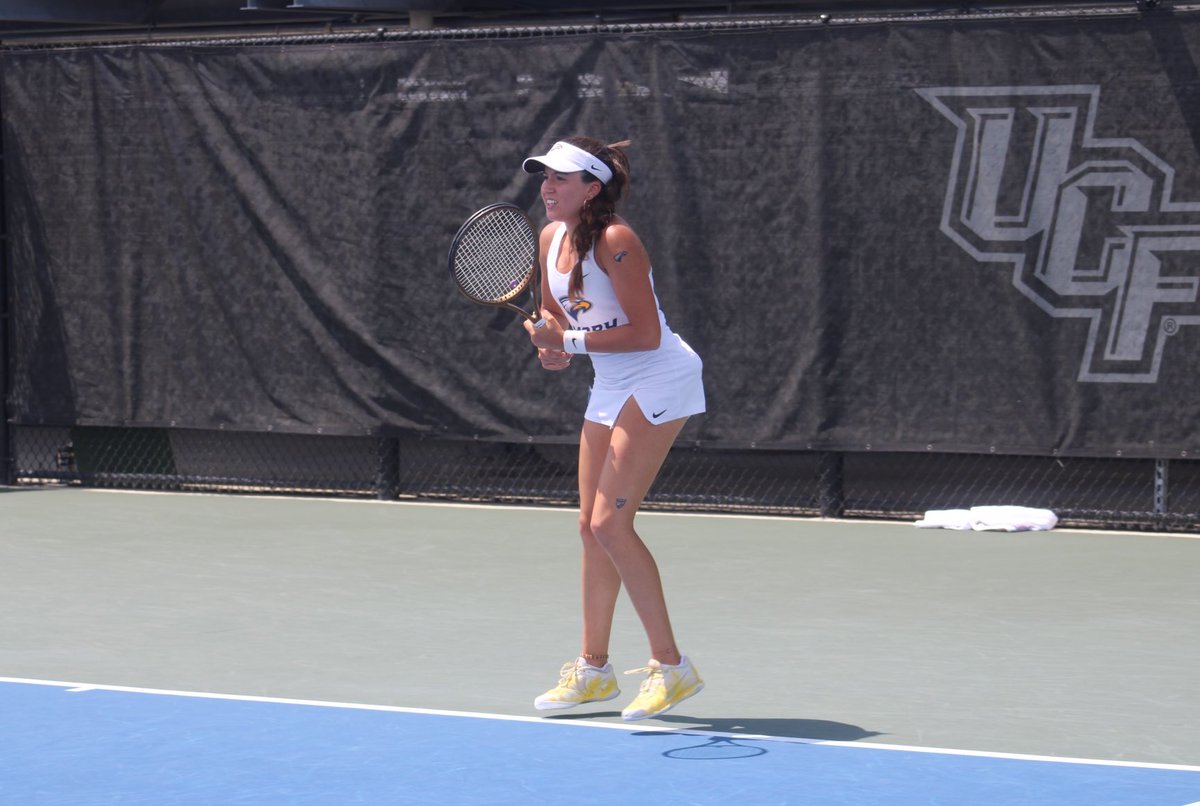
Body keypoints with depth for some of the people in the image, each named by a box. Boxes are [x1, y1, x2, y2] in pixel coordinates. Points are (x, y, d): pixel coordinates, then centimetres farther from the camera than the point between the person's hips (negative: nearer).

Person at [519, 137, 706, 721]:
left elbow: (646, 334, -23)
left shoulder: (615, 241, -21)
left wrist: (572, 341, -24)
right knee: (592, 526, 10)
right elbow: (555, 312, 19)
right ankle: (594, 669, 21)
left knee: (610, 524, -15)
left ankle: (671, 668, -8)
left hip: (659, 382, -9)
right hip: (610, 387, 9)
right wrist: (552, 347, -2)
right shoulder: (550, 239, 4)